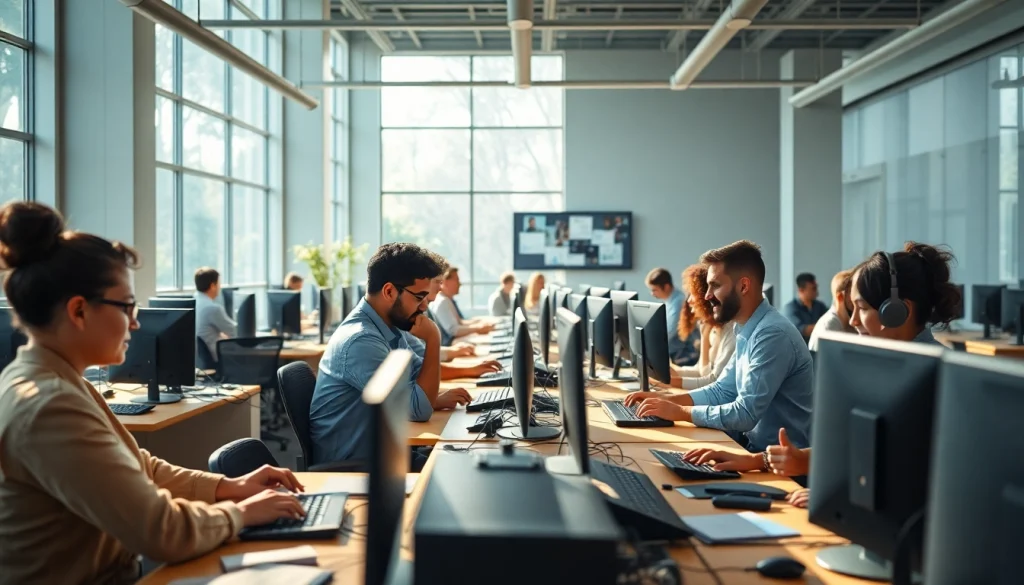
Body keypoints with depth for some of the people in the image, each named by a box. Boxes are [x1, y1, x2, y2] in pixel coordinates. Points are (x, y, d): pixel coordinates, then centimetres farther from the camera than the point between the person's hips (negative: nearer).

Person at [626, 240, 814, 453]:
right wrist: (666, 399, 1)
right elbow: (721, 391, 14)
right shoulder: (748, 332, 8)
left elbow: (746, 414, -26)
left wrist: (679, 412, -18)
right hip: (756, 443, 8)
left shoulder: (773, 334, -23)